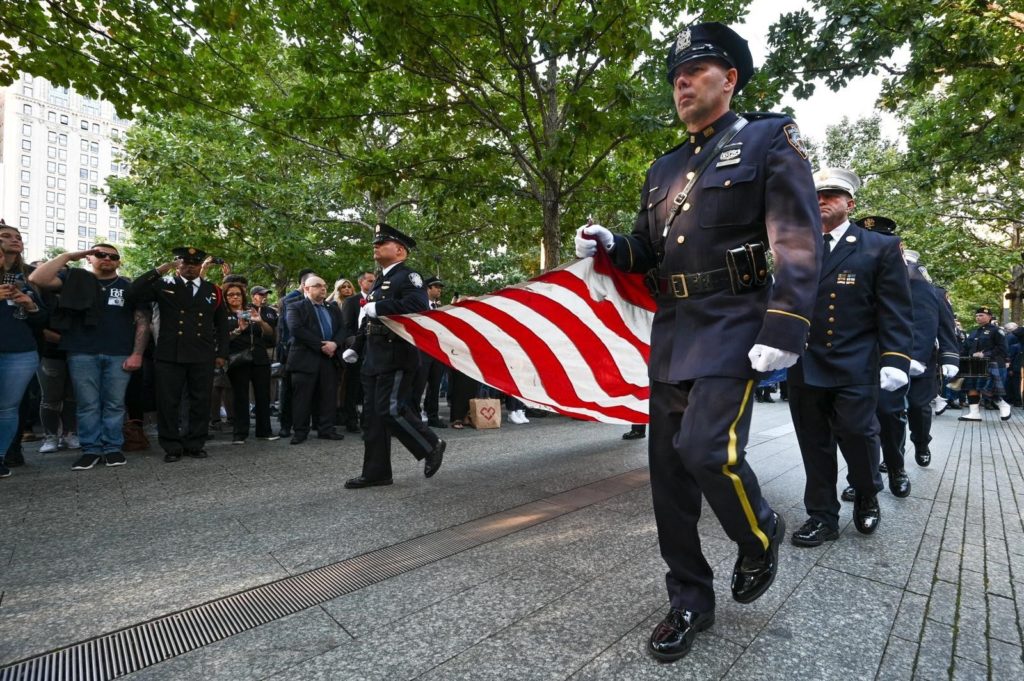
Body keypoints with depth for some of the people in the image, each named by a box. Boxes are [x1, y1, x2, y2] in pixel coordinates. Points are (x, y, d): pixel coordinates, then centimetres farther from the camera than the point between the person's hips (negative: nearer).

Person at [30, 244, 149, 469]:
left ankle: (113, 448, 12)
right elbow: (37, 279, -6)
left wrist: (137, 354, -5)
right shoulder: (74, 279, 10)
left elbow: (142, 321, 4)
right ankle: (91, 449, 13)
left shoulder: (129, 287, 9)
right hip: (82, 354, 0)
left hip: (119, 355, 0)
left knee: (114, 404, 4)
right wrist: (67, 256, 0)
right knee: (88, 404, 4)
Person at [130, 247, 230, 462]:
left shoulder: (213, 291, 12)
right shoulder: (163, 285, 8)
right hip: (169, 355, -1)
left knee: (201, 402, 6)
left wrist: (222, 353, 8)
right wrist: (160, 270, -12)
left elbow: (222, 325, 14)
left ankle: (194, 444, 18)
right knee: (168, 402, 3)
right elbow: (134, 293, -8)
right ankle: (172, 447, 15)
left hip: (203, 357, 2)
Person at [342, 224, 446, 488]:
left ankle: (431, 446, 9)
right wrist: (356, 348, 20)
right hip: (375, 359, 9)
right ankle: (376, 472, 18)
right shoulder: (380, 280, 20)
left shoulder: (408, 276, -6)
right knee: (373, 414, 9)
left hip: (396, 357, -9)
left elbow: (417, 305, -26)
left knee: (391, 409, -12)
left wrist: (377, 307, -21)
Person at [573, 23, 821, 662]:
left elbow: (799, 240, -7)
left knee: (706, 449, -19)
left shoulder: (769, 139, 3)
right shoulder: (663, 170, 19)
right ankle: (690, 601, 22)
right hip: (672, 331, 6)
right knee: (668, 467, 4)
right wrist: (610, 244, 1)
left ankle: (762, 534, 17)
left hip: (734, 326, -6)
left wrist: (784, 330, -18)